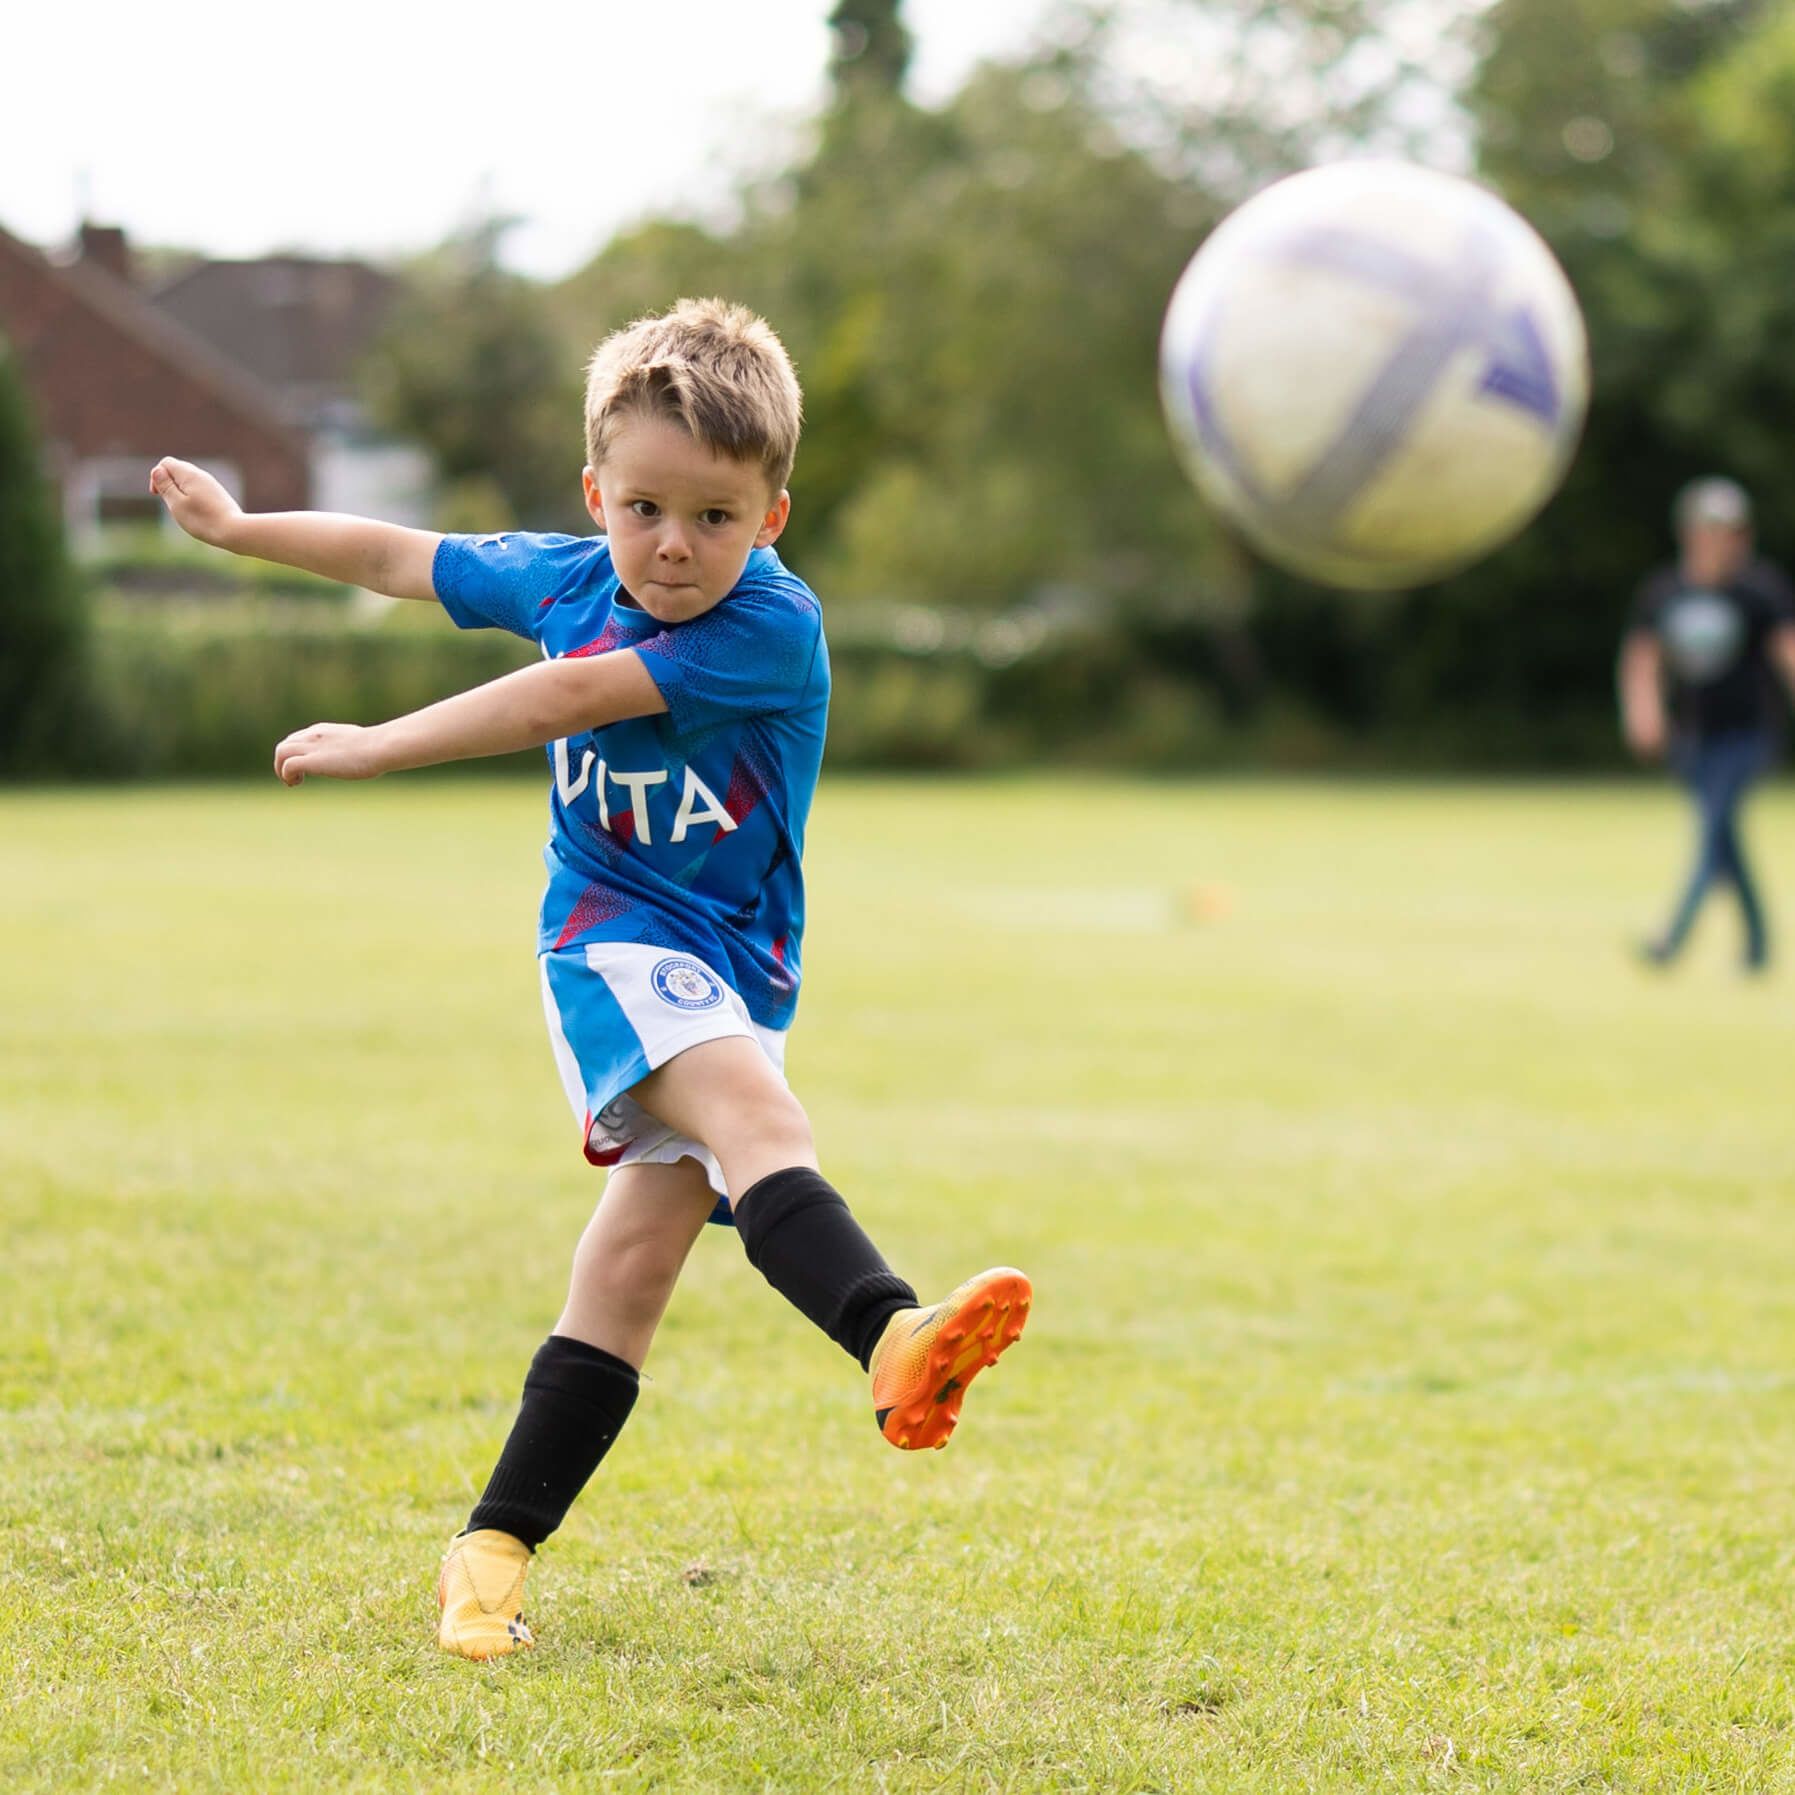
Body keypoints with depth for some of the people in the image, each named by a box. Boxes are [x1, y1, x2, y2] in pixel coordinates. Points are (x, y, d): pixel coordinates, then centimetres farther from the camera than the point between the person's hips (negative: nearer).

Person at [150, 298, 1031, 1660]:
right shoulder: (565, 579, 2)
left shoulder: (773, 629, -16)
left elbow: (567, 700, -19)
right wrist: (239, 528, 30)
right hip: (614, 942, 0)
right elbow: (401, 559, 20)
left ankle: (495, 1550, 5)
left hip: (734, 974, 0)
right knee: (759, 1122, -30)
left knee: (634, 1263, -3)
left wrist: (376, 748, -13)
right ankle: (891, 1341, -54)